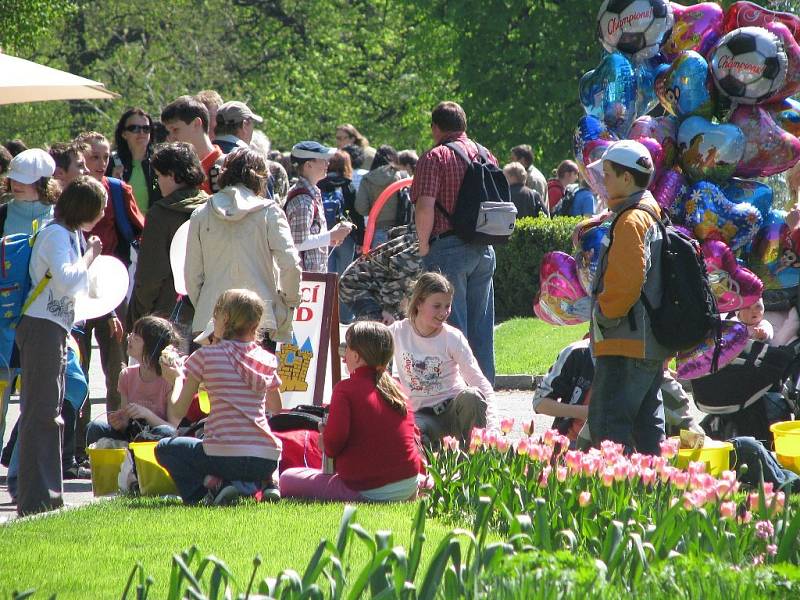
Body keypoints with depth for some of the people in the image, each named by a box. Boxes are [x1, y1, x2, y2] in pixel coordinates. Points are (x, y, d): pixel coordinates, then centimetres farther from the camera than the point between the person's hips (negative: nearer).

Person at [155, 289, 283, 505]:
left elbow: (179, 410, 5)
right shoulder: (266, 360, 10)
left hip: (224, 455, -5)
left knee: (165, 448, 20)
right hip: (267, 460, 5)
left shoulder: (206, 356, -2)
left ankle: (213, 485, -3)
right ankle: (265, 482, 8)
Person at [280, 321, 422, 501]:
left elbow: (334, 441, -19)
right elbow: (413, 434, 14)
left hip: (368, 491, -8)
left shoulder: (346, 389, -11)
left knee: (287, 479, -2)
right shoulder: (396, 388, 8)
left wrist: (325, 444, 3)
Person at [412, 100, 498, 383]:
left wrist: (424, 247, -7)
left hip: (448, 247, -6)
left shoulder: (435, 157, -8)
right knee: (481, 329, 10)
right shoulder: (487, 156, 12)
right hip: (484, 250, 6)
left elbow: (425, 207, -18)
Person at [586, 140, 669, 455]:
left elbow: (627, 279, -22)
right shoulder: (654, 215, 18)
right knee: (647, 422, 13)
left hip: (627, 344, -10)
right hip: (652, 344, 10)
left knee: (607, 423, -13)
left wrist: (604, 313, -9)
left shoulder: (631, 221, -14)